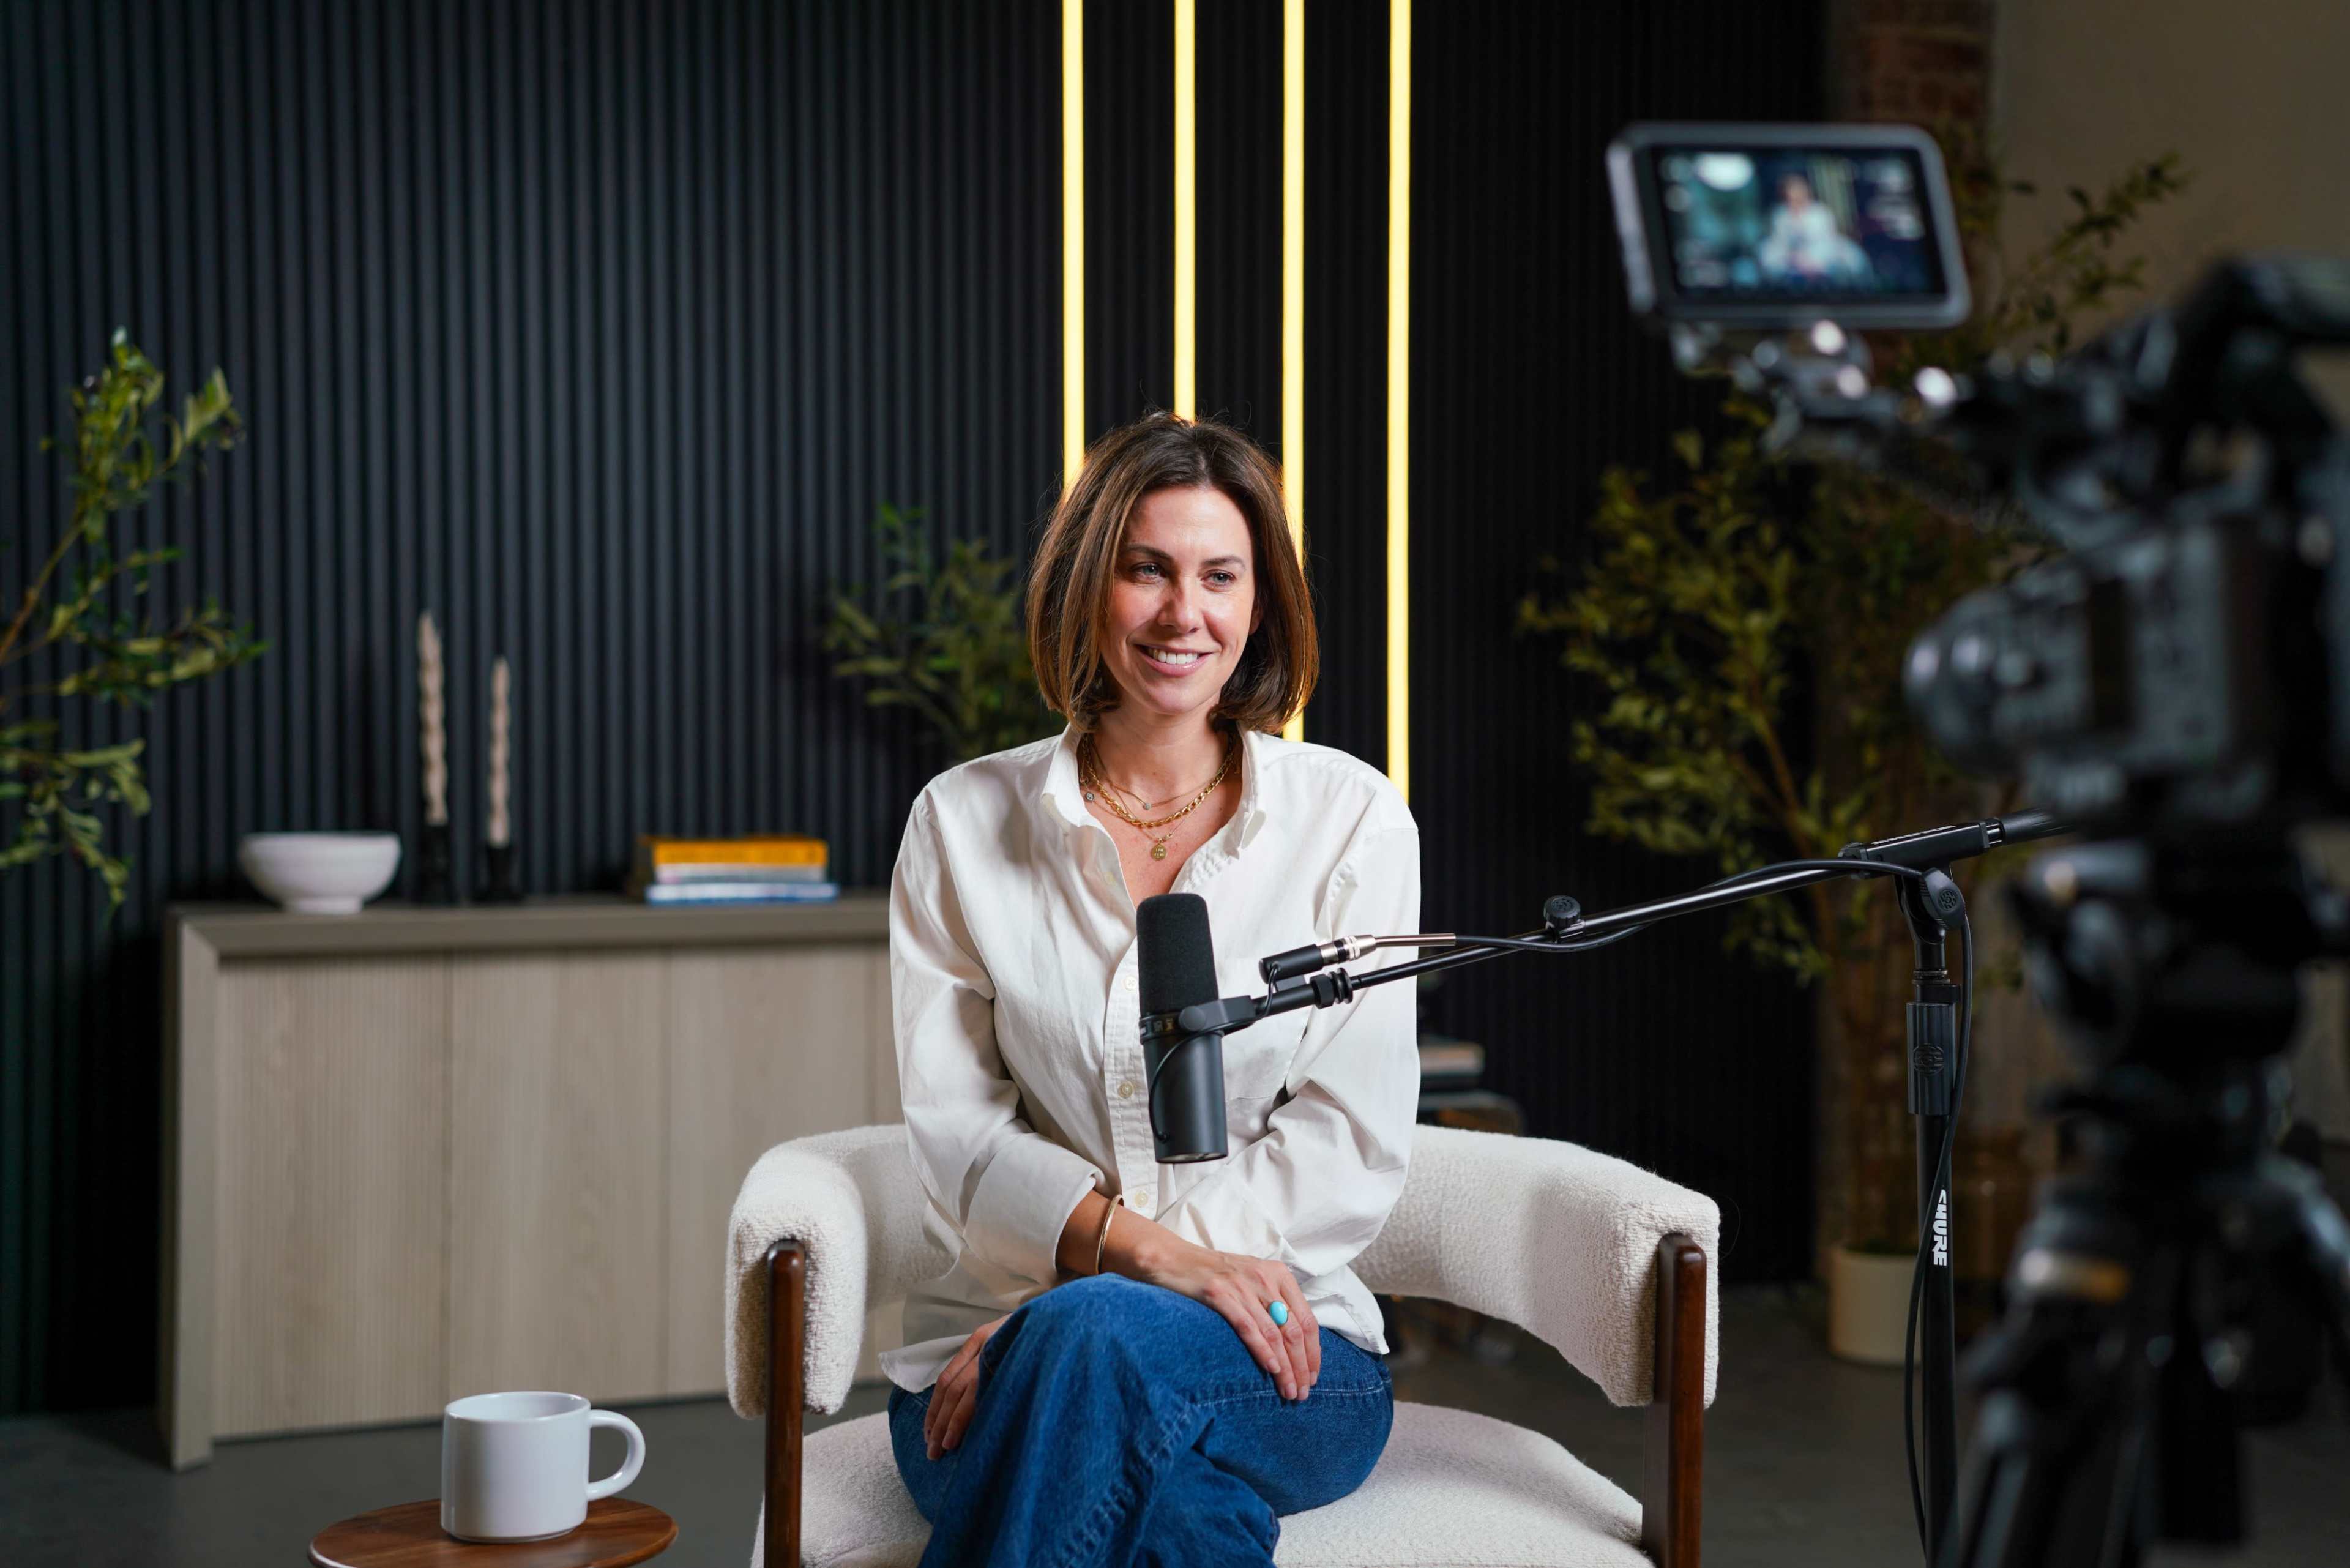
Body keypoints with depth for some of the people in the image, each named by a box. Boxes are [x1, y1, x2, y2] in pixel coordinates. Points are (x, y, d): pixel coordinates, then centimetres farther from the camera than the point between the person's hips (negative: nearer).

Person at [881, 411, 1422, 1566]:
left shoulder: (1351, 818, 5)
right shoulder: (963, 823, 8)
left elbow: (1355, 1146, -2)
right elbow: (954, 1128, 1)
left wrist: (1072, 1296, -12)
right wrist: (1146, 1246, -19)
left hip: (1283, 1350, 0)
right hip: (1005, 1332, 0)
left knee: (1106, 1338, -35)